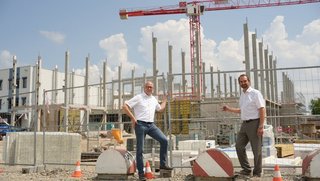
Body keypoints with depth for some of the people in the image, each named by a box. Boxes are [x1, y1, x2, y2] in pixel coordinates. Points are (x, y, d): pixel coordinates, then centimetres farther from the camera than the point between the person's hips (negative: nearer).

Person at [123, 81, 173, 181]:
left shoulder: (154, 99, 17)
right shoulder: (138, 97, -2)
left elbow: (160, 109, 34)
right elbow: (125, 106, -6)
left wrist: (164, 99, 32)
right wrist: (132, 117, -11)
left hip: (151, 125, 5)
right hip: (140, 125, -5)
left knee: (164, 140, -9)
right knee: (140, 149, -2)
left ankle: (163, 164, 3)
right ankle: (141, 173, 7)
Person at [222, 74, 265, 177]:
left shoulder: (255, 93, -7)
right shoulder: (242, 95, 16)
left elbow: (262, 109, -12)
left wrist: (261, 126, -19)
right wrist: (229, 109, 19)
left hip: (254, 123, -8)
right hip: (244, 123, 8)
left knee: (256, 149, -1)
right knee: (239, 146, 5)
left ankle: (257, 173, 10)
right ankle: (246, 169, 17)